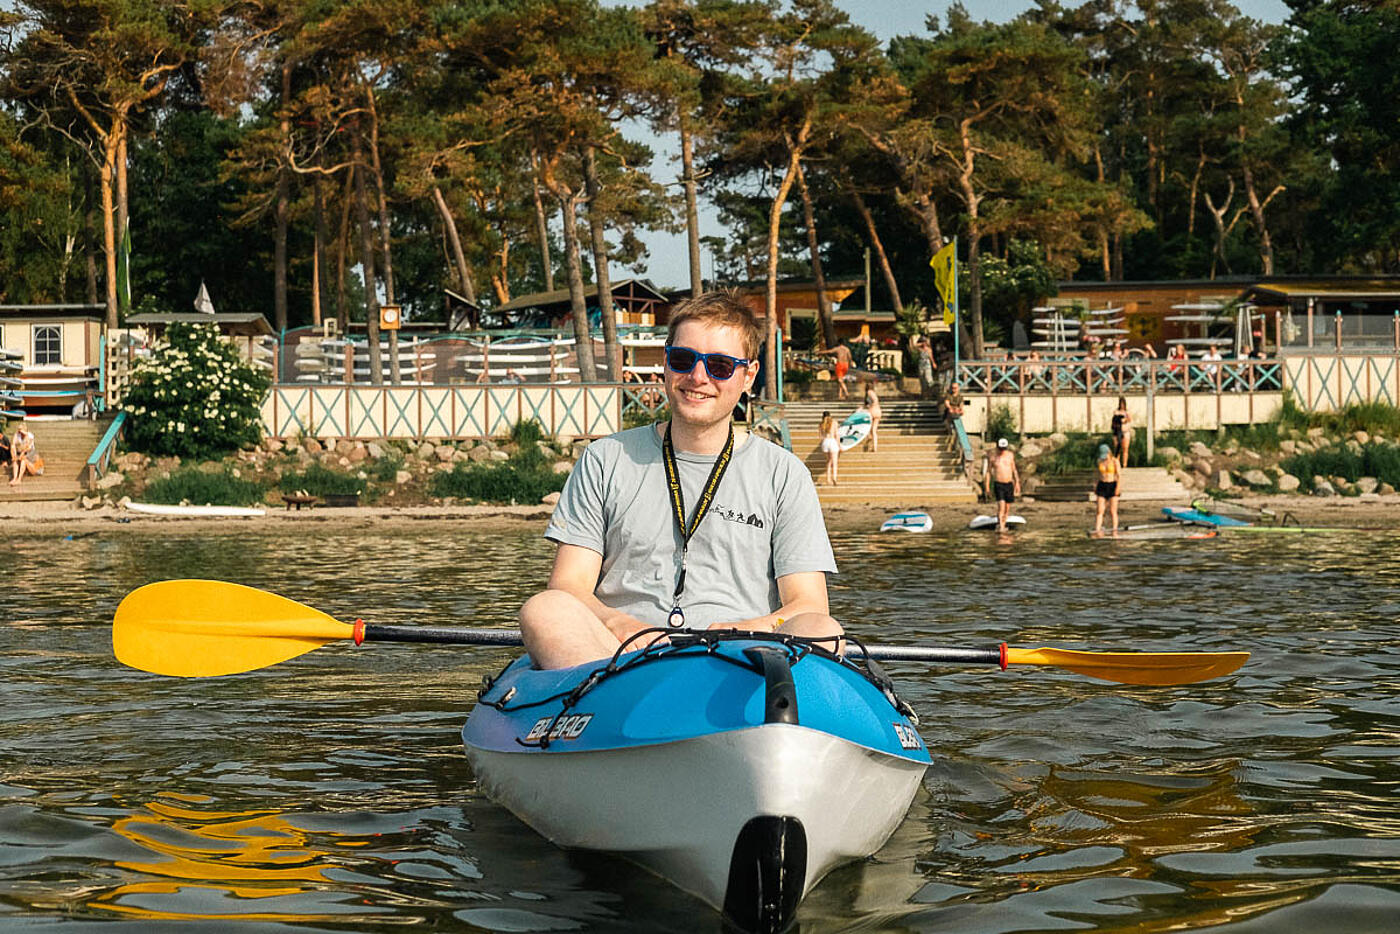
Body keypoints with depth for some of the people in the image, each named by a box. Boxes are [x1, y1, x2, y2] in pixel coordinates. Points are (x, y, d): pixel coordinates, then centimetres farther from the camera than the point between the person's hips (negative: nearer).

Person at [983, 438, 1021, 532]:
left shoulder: (1010, 455, 5)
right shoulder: (992, 456, -3)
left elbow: (1014, 470, 14)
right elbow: (988, 472, 2)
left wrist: (1017, 483, 8)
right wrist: (987, 488, 0)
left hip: (1009, 484, 4)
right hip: (998, 484, -4)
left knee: (1007, 507, 8)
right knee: (1001, 505, -19)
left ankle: (1003, 525, 23)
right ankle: (1000, 526, -20)